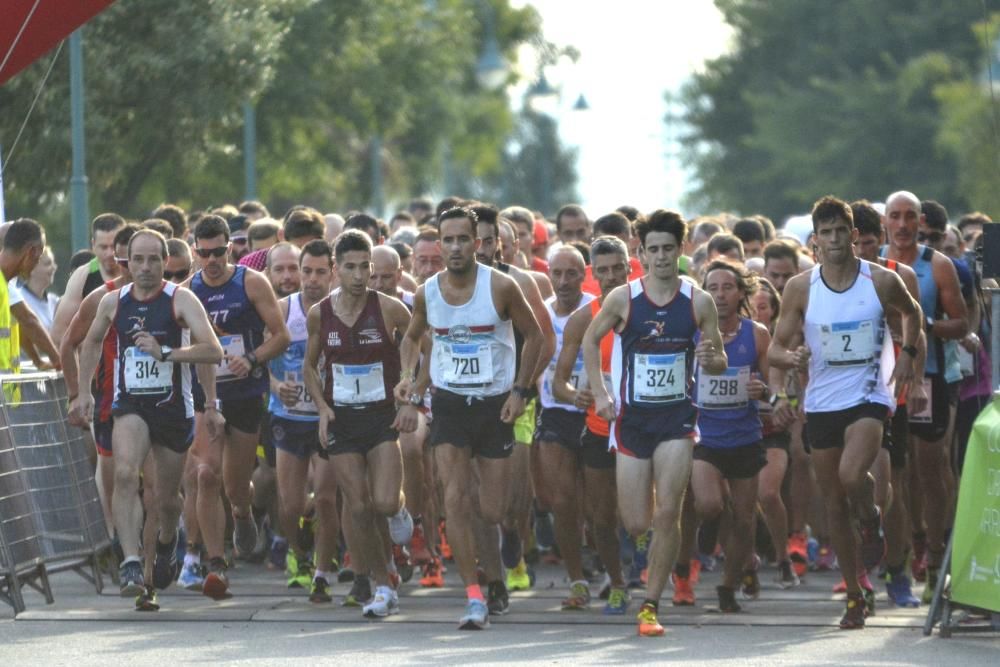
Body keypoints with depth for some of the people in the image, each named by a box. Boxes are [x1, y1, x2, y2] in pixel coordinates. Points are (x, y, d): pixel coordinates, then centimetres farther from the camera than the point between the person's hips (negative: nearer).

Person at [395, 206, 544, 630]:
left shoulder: (500, 287, -10)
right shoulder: (427, 293, -2)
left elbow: (533, 335, 2)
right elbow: (412, 337, 17)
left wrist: (519, 390, -6)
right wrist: (407, 375, -1)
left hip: (495, 404, -1)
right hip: (449, 404, 1)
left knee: (492, 513, 1)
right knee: (455, 500, -14)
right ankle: (474, 598, -12)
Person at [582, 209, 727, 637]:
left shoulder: (698, 302, -3)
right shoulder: (623, 299, -4)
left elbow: (720, 362, 5)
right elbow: (591, 340, 11)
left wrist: (711, 359, -19)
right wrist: (599, 393, 1)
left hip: (677, 418, 0)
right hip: (632, 417, 0)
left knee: (667, 514, -13)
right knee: (636, 524, 0)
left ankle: (651, 605, -4)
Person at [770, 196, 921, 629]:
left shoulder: (882, 282, -4)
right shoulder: (800, 288, -3)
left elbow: (911, 312, 18)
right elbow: (775, 349, 1)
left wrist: (907, 353, 3)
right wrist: (789, 358, -22)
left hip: (869, 397, -2)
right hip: (822, 402, 2)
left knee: (852, 476, -28)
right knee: (834, 506, 6)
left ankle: (871, 520, 7)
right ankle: (854, 594, 19)